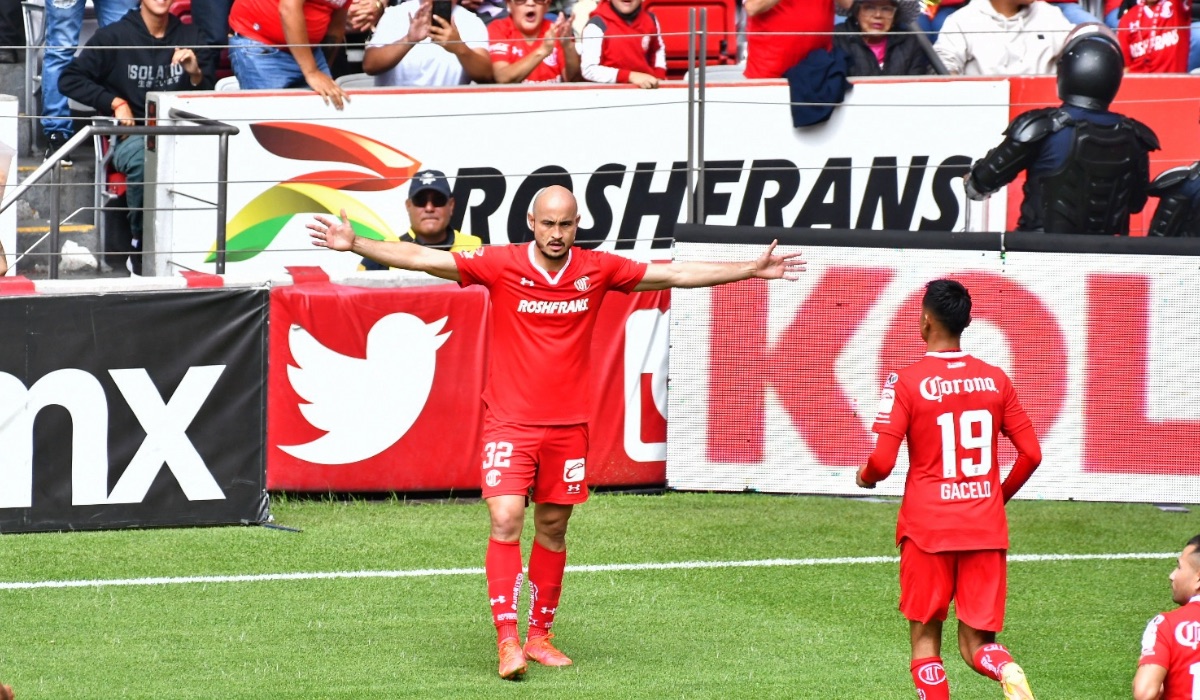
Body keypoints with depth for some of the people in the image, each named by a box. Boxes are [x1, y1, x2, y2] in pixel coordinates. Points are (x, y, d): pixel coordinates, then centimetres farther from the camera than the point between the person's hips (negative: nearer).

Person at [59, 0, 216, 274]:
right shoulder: (114, 36, 3)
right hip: (131, 135, -2)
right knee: (143, 159, -38)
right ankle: (141, 243, -19)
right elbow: (69, 80, 3)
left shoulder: (191, 37, 11)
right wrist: (114, 102, -5)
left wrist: (196, 74, -9)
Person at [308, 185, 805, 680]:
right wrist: (354, 244, -15)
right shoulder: (500, 265, -7)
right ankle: (507, 642, -13)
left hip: (568, 425, 3)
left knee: (552, 529, 10)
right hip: (509, 423, -3)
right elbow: (421, 259, -8)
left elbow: (677, 274, 6)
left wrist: (753, 270, 6)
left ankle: (539, 636, 21)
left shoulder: (597, 270, 0)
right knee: (506, 522, -15)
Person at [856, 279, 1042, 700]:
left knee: (924, 636, 10)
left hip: (927, 527, -3)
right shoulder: (996, 379, 4)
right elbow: (1031, 455, 4)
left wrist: (866, 477, 11)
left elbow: (882, 462, -12)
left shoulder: (907, 382, -8)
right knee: (977, 645, 6)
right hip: (986, 529, 3)